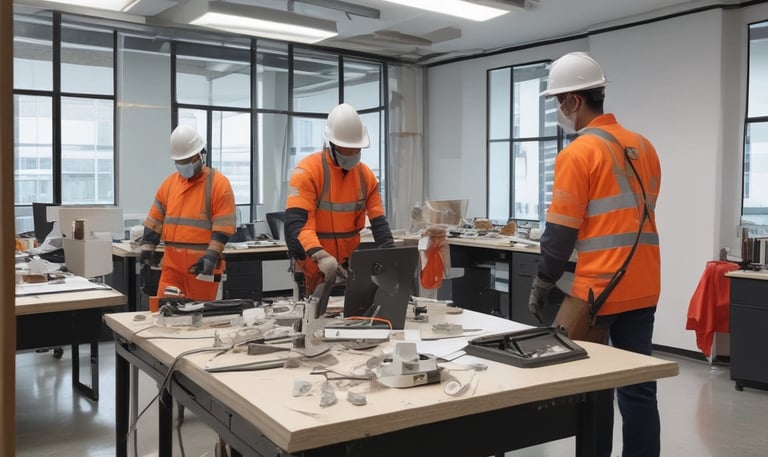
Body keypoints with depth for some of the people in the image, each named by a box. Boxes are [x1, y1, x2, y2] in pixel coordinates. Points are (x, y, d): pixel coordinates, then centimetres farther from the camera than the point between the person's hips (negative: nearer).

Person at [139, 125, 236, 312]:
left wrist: (211, 256, -18)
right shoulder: (169, 183, 12)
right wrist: (147, 249, 8)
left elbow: (223, 226, -11)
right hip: (172, 263, 5)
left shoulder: (219, 183, -6)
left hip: (202, 263, -5)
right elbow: (155, 220, 16)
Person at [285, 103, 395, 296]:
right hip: (313, 267, -5)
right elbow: (296, 223, -25)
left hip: (348, 264, 5)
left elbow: (378, 221, 0)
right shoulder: (307, 171, -16)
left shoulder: (366, 175, 2)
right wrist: (320, 256, -40)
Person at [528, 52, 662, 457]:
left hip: (598, 289, -7)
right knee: (638, 387, 12)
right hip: (644, 287, 7)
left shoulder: (577, 153, -11)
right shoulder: (643, 147, 10)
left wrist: (542, 285, 1)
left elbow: (561, 232, -11)